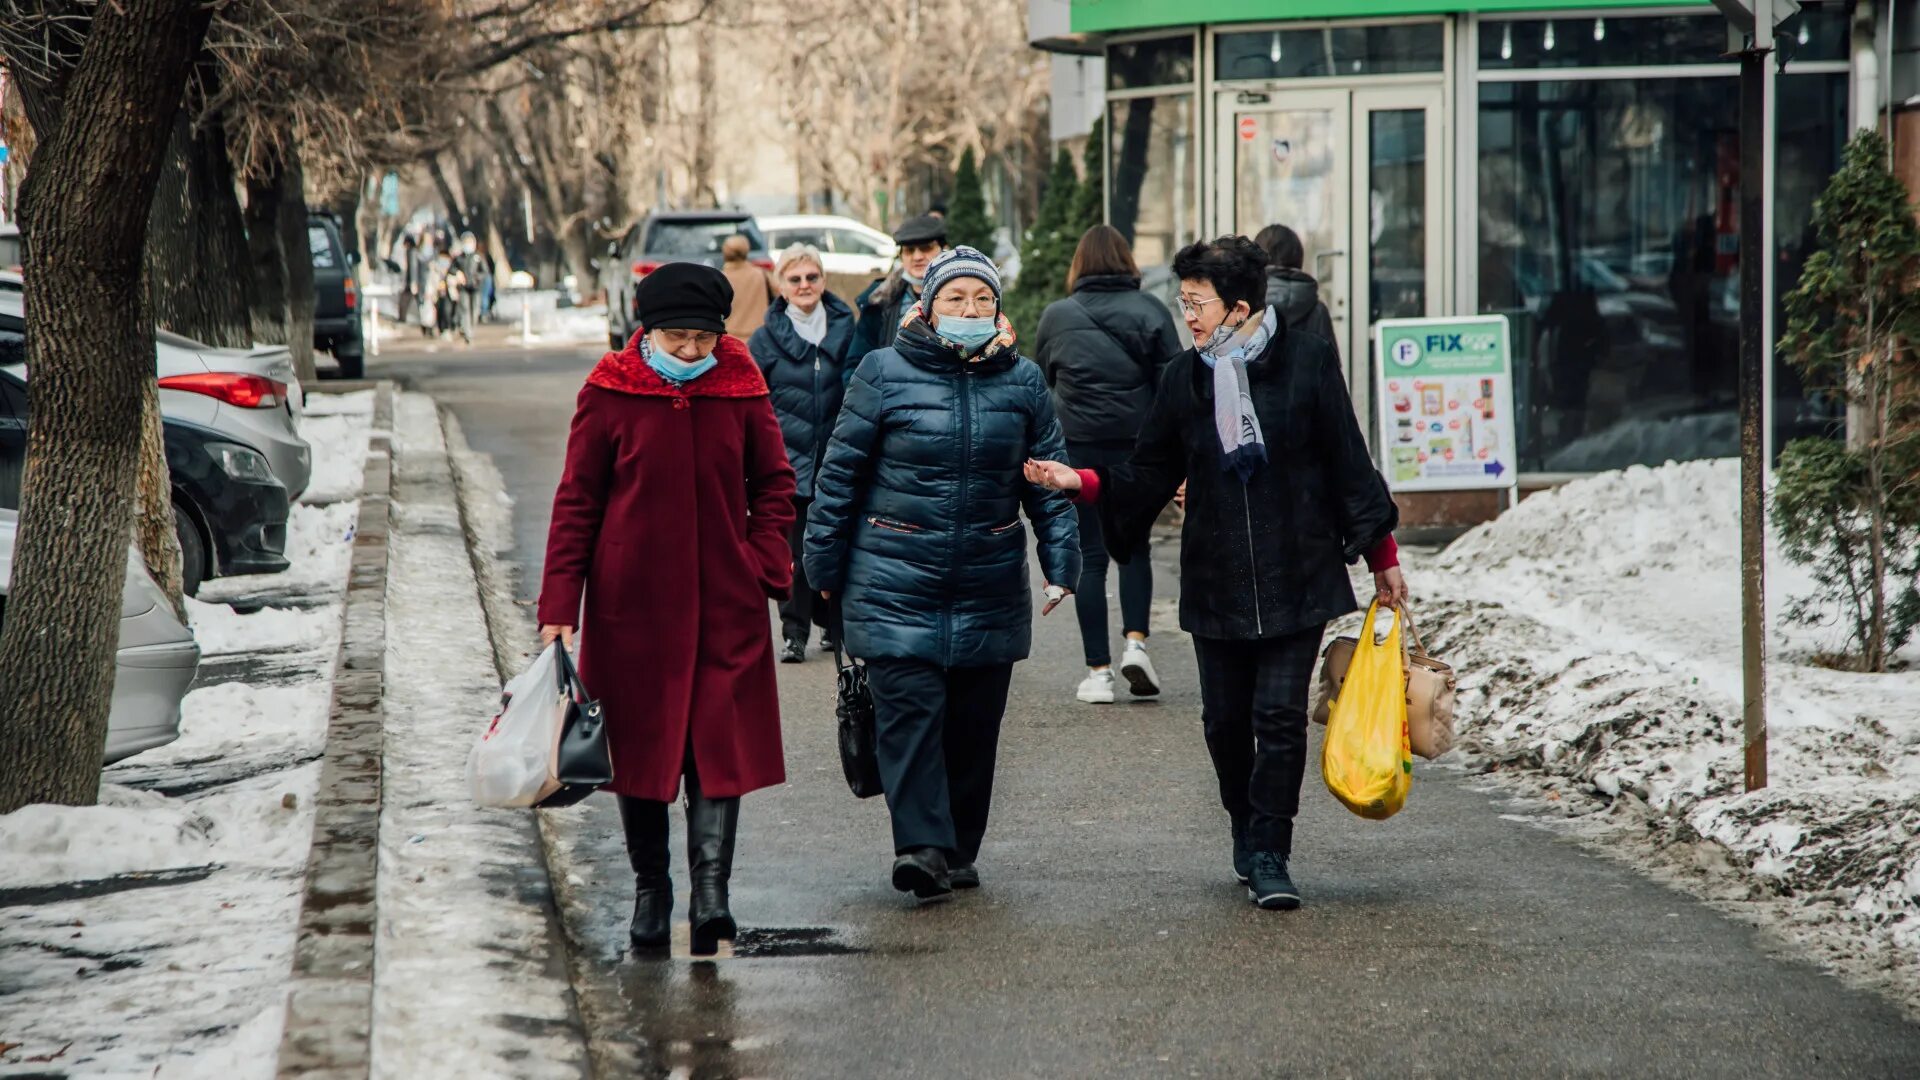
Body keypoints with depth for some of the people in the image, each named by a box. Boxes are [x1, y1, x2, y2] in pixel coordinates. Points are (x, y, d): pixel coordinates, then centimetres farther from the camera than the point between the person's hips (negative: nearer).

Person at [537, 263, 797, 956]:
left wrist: (765, 563, -1)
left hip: (724, 603, 1)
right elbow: (577, 501, 0)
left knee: (721, 743, -9)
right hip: (632, 602, -1)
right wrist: (559, 605, -5)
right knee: (638, 742, 7)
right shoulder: (611, 396, -4)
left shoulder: (741, 392, 1)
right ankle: (650, 888, 20)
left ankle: (710, 890, -15)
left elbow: (773, 483, 13)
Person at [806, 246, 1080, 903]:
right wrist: (825, 565, 3)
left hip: (990, 591, 3)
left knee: (974, 723, 7)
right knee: (908, 709, -15)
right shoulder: (884, 374, -2)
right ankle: (920, 844, -20)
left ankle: (959, 851, 17)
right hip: (895, 584, -3)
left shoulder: (1022, 381, 6)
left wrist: (1062, 562, 1)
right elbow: (840, 473, 3)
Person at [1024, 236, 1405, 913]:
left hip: (1296, 579, -3)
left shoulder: (1307, 363, -4)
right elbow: (1149, 475, 11)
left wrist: (1382, 558, 4)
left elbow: (1348, 465, 2)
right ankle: (1249, 835, 27)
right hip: (1216, 585, 3)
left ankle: (1268, 855, -1)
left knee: (1280, 716, -8)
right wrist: (1079, 481, -5)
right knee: (1226, 720, 6)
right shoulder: (1186, 377, 5)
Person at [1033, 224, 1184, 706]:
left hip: (1076, 446, 0)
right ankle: (1135, 641, -1)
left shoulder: (1056, 316, 2)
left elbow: (1039, 384, 12)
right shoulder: (1150, 312, 0)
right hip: (1137, 445, 0)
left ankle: (1098, 671, 1)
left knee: (1089, 556, 4)